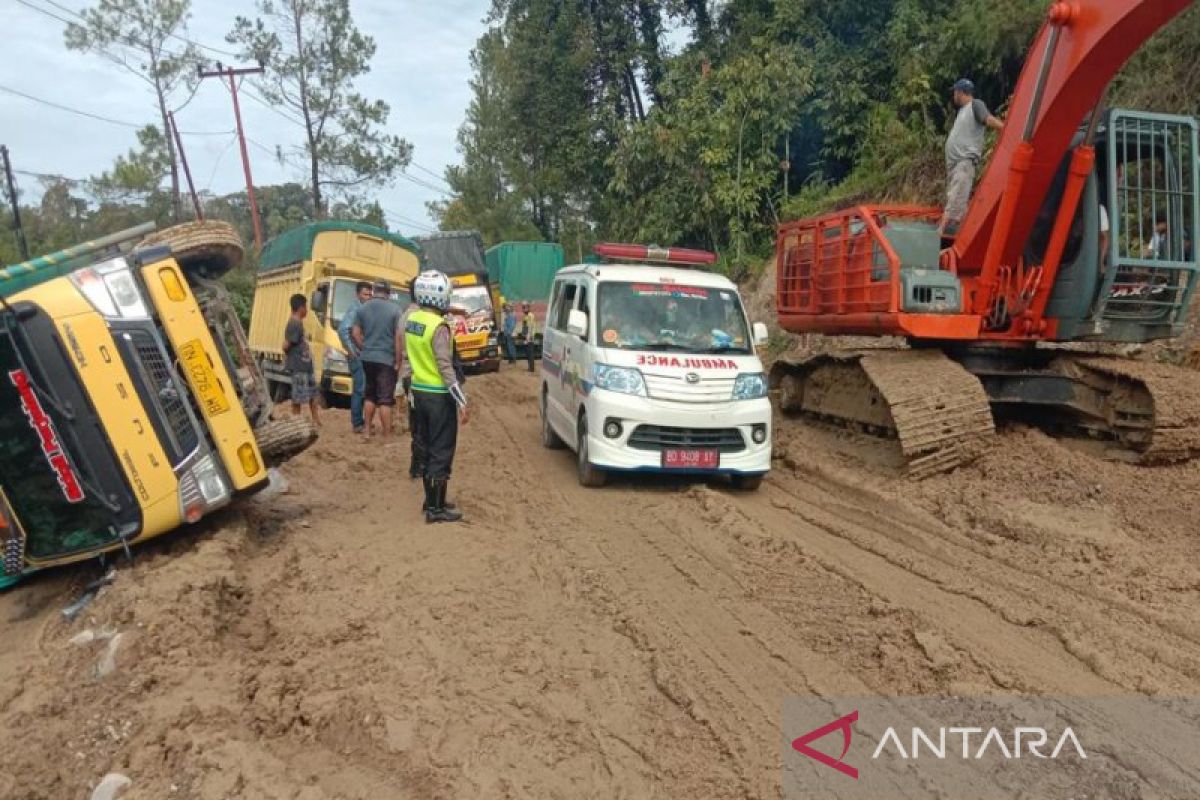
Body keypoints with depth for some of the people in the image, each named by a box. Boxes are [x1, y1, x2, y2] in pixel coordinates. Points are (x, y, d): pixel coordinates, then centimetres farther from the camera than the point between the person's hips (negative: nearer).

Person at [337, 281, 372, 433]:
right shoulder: (354, 310, -10)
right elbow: (342, 329, -22)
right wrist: (351, 350, -20)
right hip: (358, 356, -8)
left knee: (364, 389, 12)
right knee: (359, 389, -7)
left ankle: (360, 420, 20)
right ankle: (357, 423, -3)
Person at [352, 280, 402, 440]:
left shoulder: (363, 308, 5)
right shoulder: (395, 309, -9)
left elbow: (355, 333, 5)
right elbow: (398, 337, -13)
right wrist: (398, 361, -8)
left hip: (367, 358, 5)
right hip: (386, 359, -5)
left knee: (370, 395, 20)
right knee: (385, 399, -1)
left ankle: (367, 430, 23)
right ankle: (387, 435, 2)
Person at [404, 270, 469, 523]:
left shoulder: (411, 320, 6)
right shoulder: (438, 327, -20)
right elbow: (445, 367, -22)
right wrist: (461, 401, -19)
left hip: (419, 391, 9)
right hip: (439, 395, -8)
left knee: (428, 448, 17)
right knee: (442, 452, 0)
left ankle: (431, 499, 27)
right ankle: (436, 508, 5)